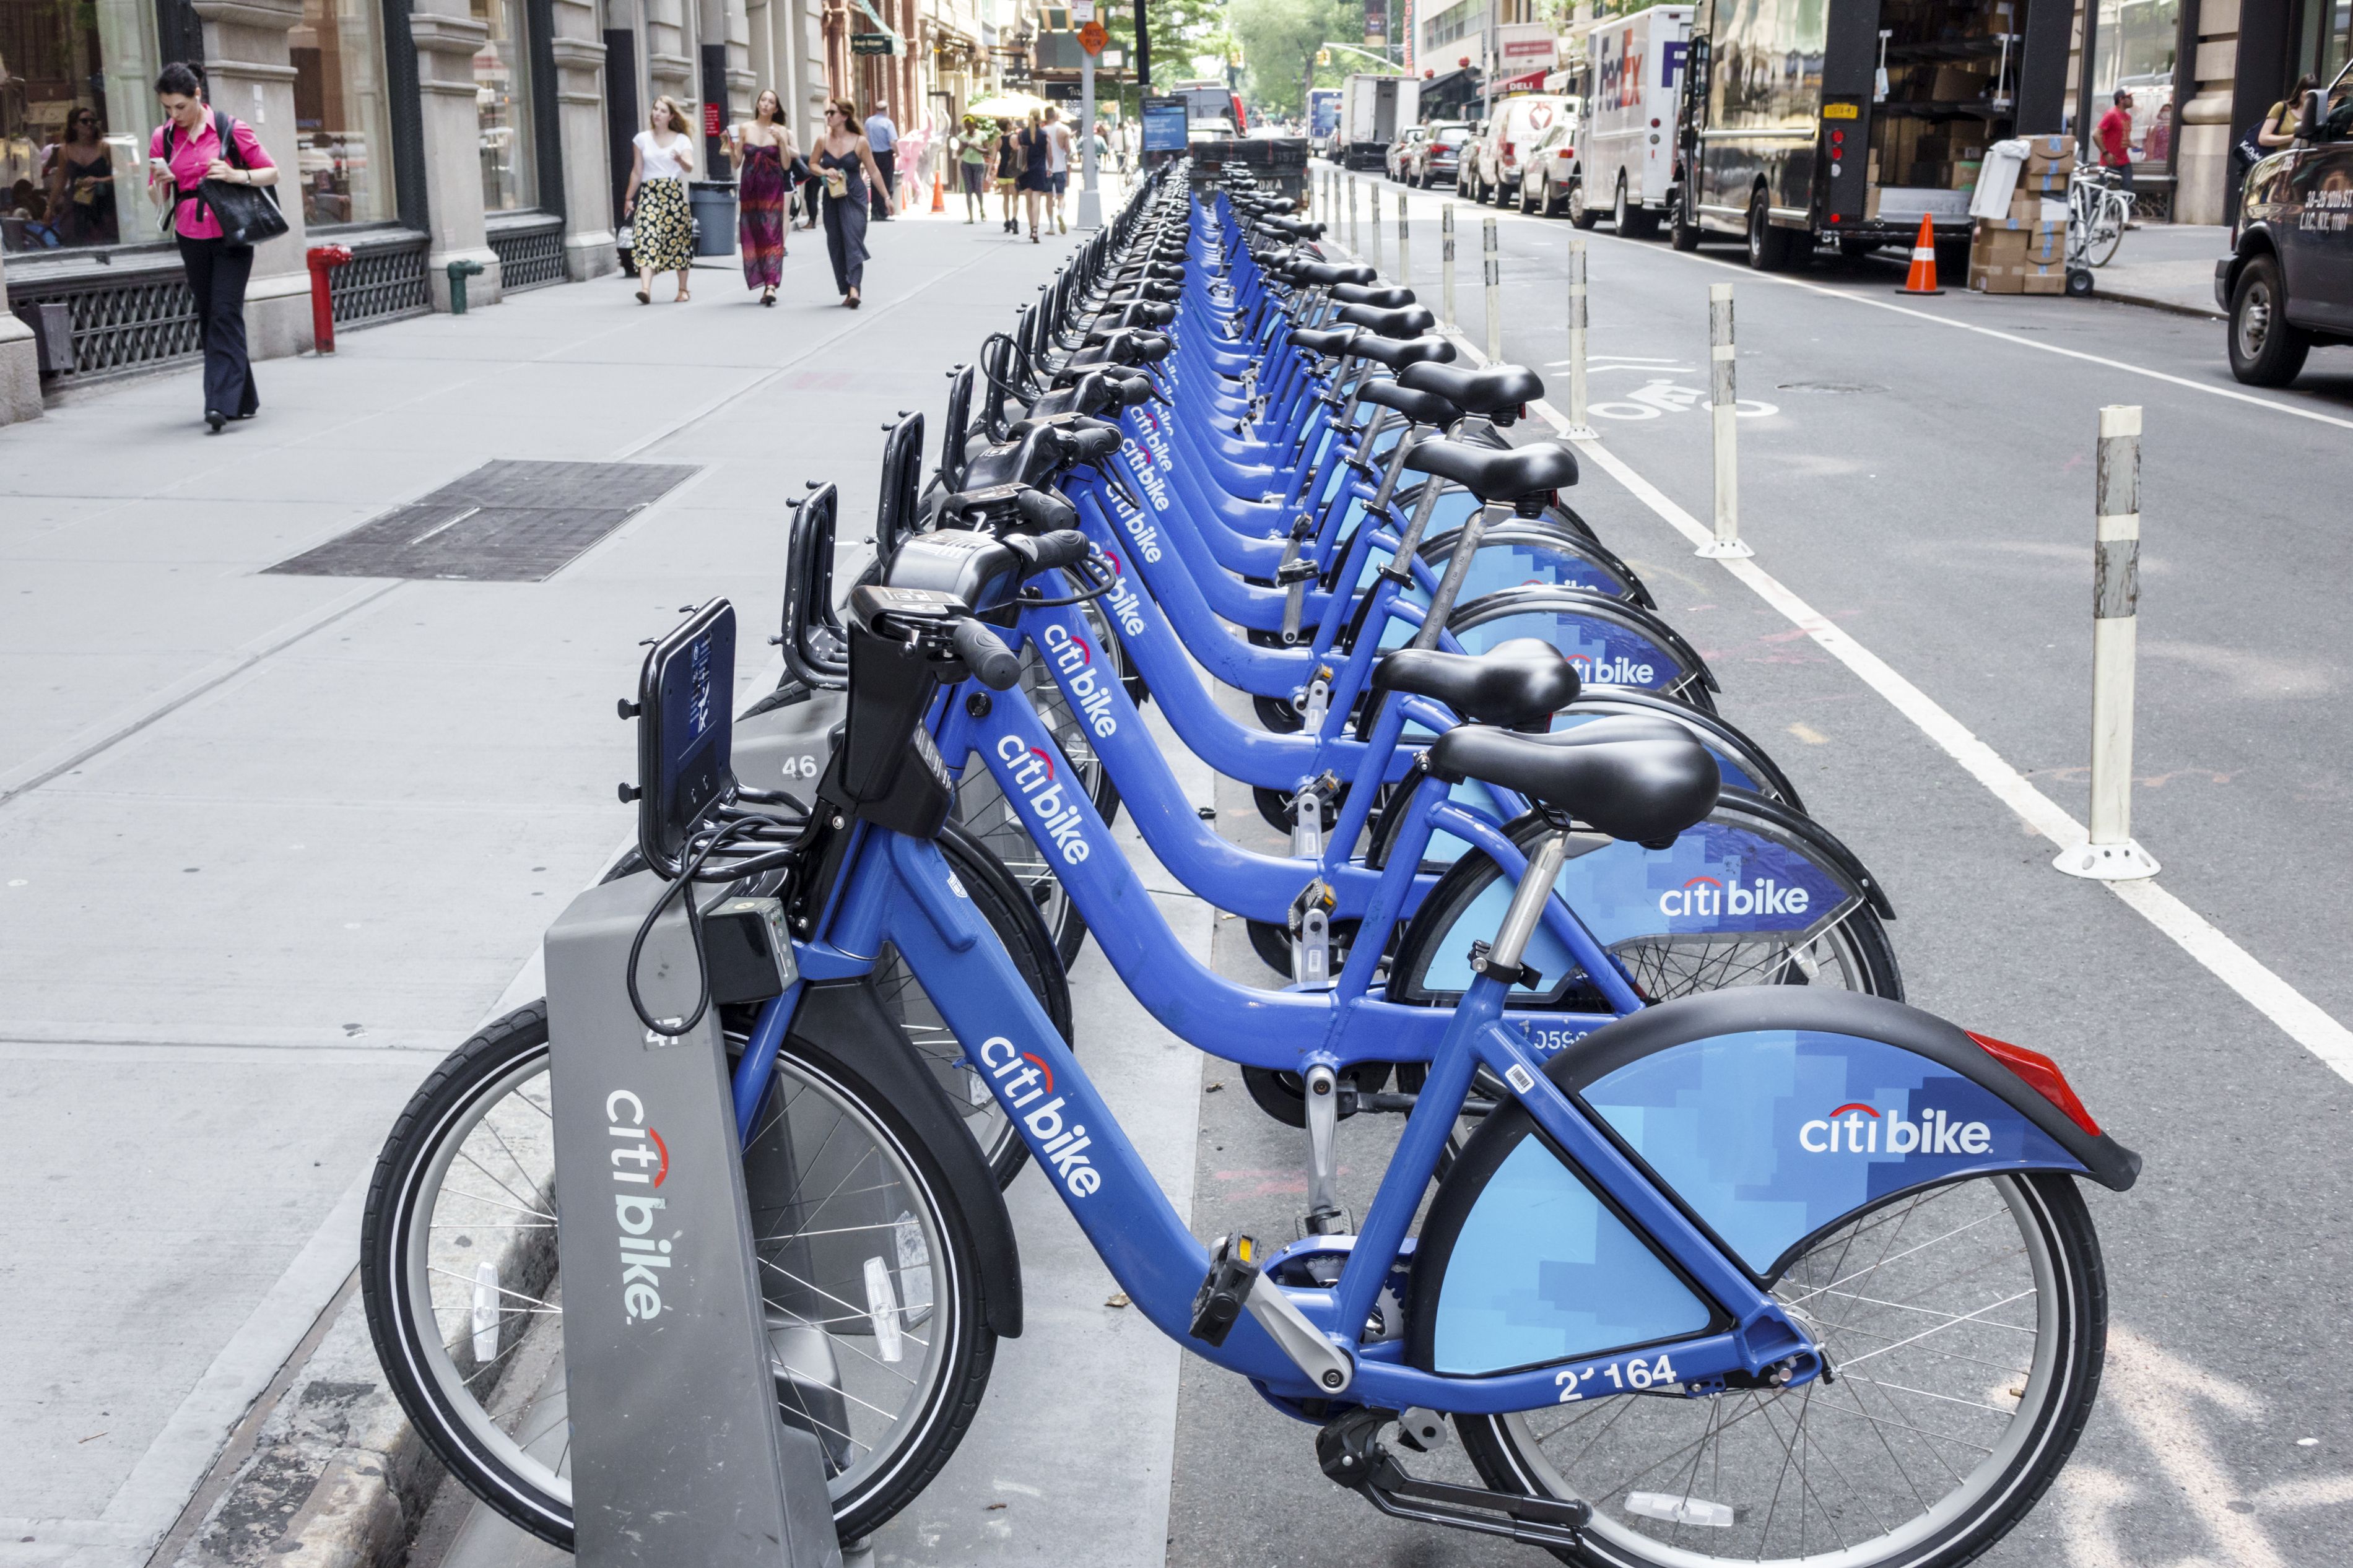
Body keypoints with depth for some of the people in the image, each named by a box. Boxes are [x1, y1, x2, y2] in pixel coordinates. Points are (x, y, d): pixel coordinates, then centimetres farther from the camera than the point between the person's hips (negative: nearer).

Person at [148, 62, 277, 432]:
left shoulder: (231, 129, -4)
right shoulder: (163, 137, 7)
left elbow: (271, 173, 0)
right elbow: (156, 197, 12)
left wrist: (237, 175, -17)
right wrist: (162, 181, -11)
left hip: (230, 236, -5)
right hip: (191, 238, 5)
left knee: (225, 314, -14)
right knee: (208, 318, 7)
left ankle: (222, 402, -18)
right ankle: (243, 400, 16)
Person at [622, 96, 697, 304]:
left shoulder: (681, 140, 5)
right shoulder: (642, 139, 10)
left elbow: (690, 168, -10)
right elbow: (637, 172, 15)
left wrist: (680, 160, -32)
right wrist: (628, 198, 15)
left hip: (674, 194, -1)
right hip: (649, 194, 1)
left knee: (678, 241, 2)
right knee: (647, 240, -14)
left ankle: (683, 290, 15)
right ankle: (646, 288, -27)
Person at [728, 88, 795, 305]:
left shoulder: (781, 131, 1)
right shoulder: (745, 129, 6)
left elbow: (786, 165, -2)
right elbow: (737, 162, 7)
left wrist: (782, 141, -14)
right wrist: (730, 147, -10)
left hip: (772, 189, -2)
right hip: (749, 189, 2)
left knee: (772, 235, -10)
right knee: (752, 236, 3)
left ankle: (771, 286, -18)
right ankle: (766, 283, 11)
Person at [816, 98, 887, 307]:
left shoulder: (860, 142, -5)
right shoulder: (823, 139, 3)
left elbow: (873, 171, 2)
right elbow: (813, 165, 13)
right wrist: (826, 172, -9)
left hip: (855, 196, -4)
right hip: (832, 197, 4)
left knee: (853, 239, -14)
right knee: (835, 244, 5)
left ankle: (854, 287, -24)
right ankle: (847, 291, 15)